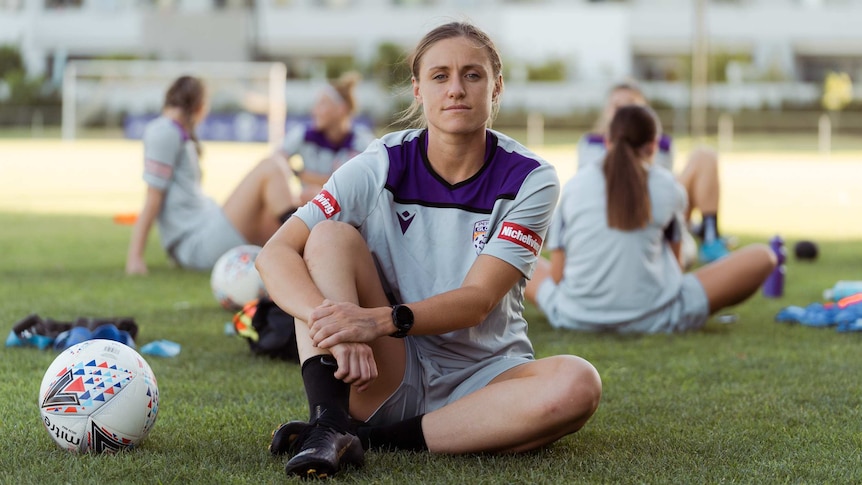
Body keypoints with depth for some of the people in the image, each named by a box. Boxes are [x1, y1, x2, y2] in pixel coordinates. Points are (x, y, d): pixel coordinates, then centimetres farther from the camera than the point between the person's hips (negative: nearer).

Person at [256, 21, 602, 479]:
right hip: (387, 375, 0)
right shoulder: (380, 167, -6)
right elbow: (275, 253, -16)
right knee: (332, 236, -19)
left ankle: (369, 438, -25)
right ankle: (329, 424, -31)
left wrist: (384, 320, -34)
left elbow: (478, 299, -16)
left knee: (577, 384, -32)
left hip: (484, 379, 0)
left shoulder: (529, 179, -7)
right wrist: (333, 324, -36)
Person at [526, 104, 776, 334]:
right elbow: (674, 259, 12)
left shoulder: (576, 183, 6)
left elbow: (556, 273, 6)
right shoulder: (668, 186, 3)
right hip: (654, 320, -2)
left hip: (575, 317, 2)